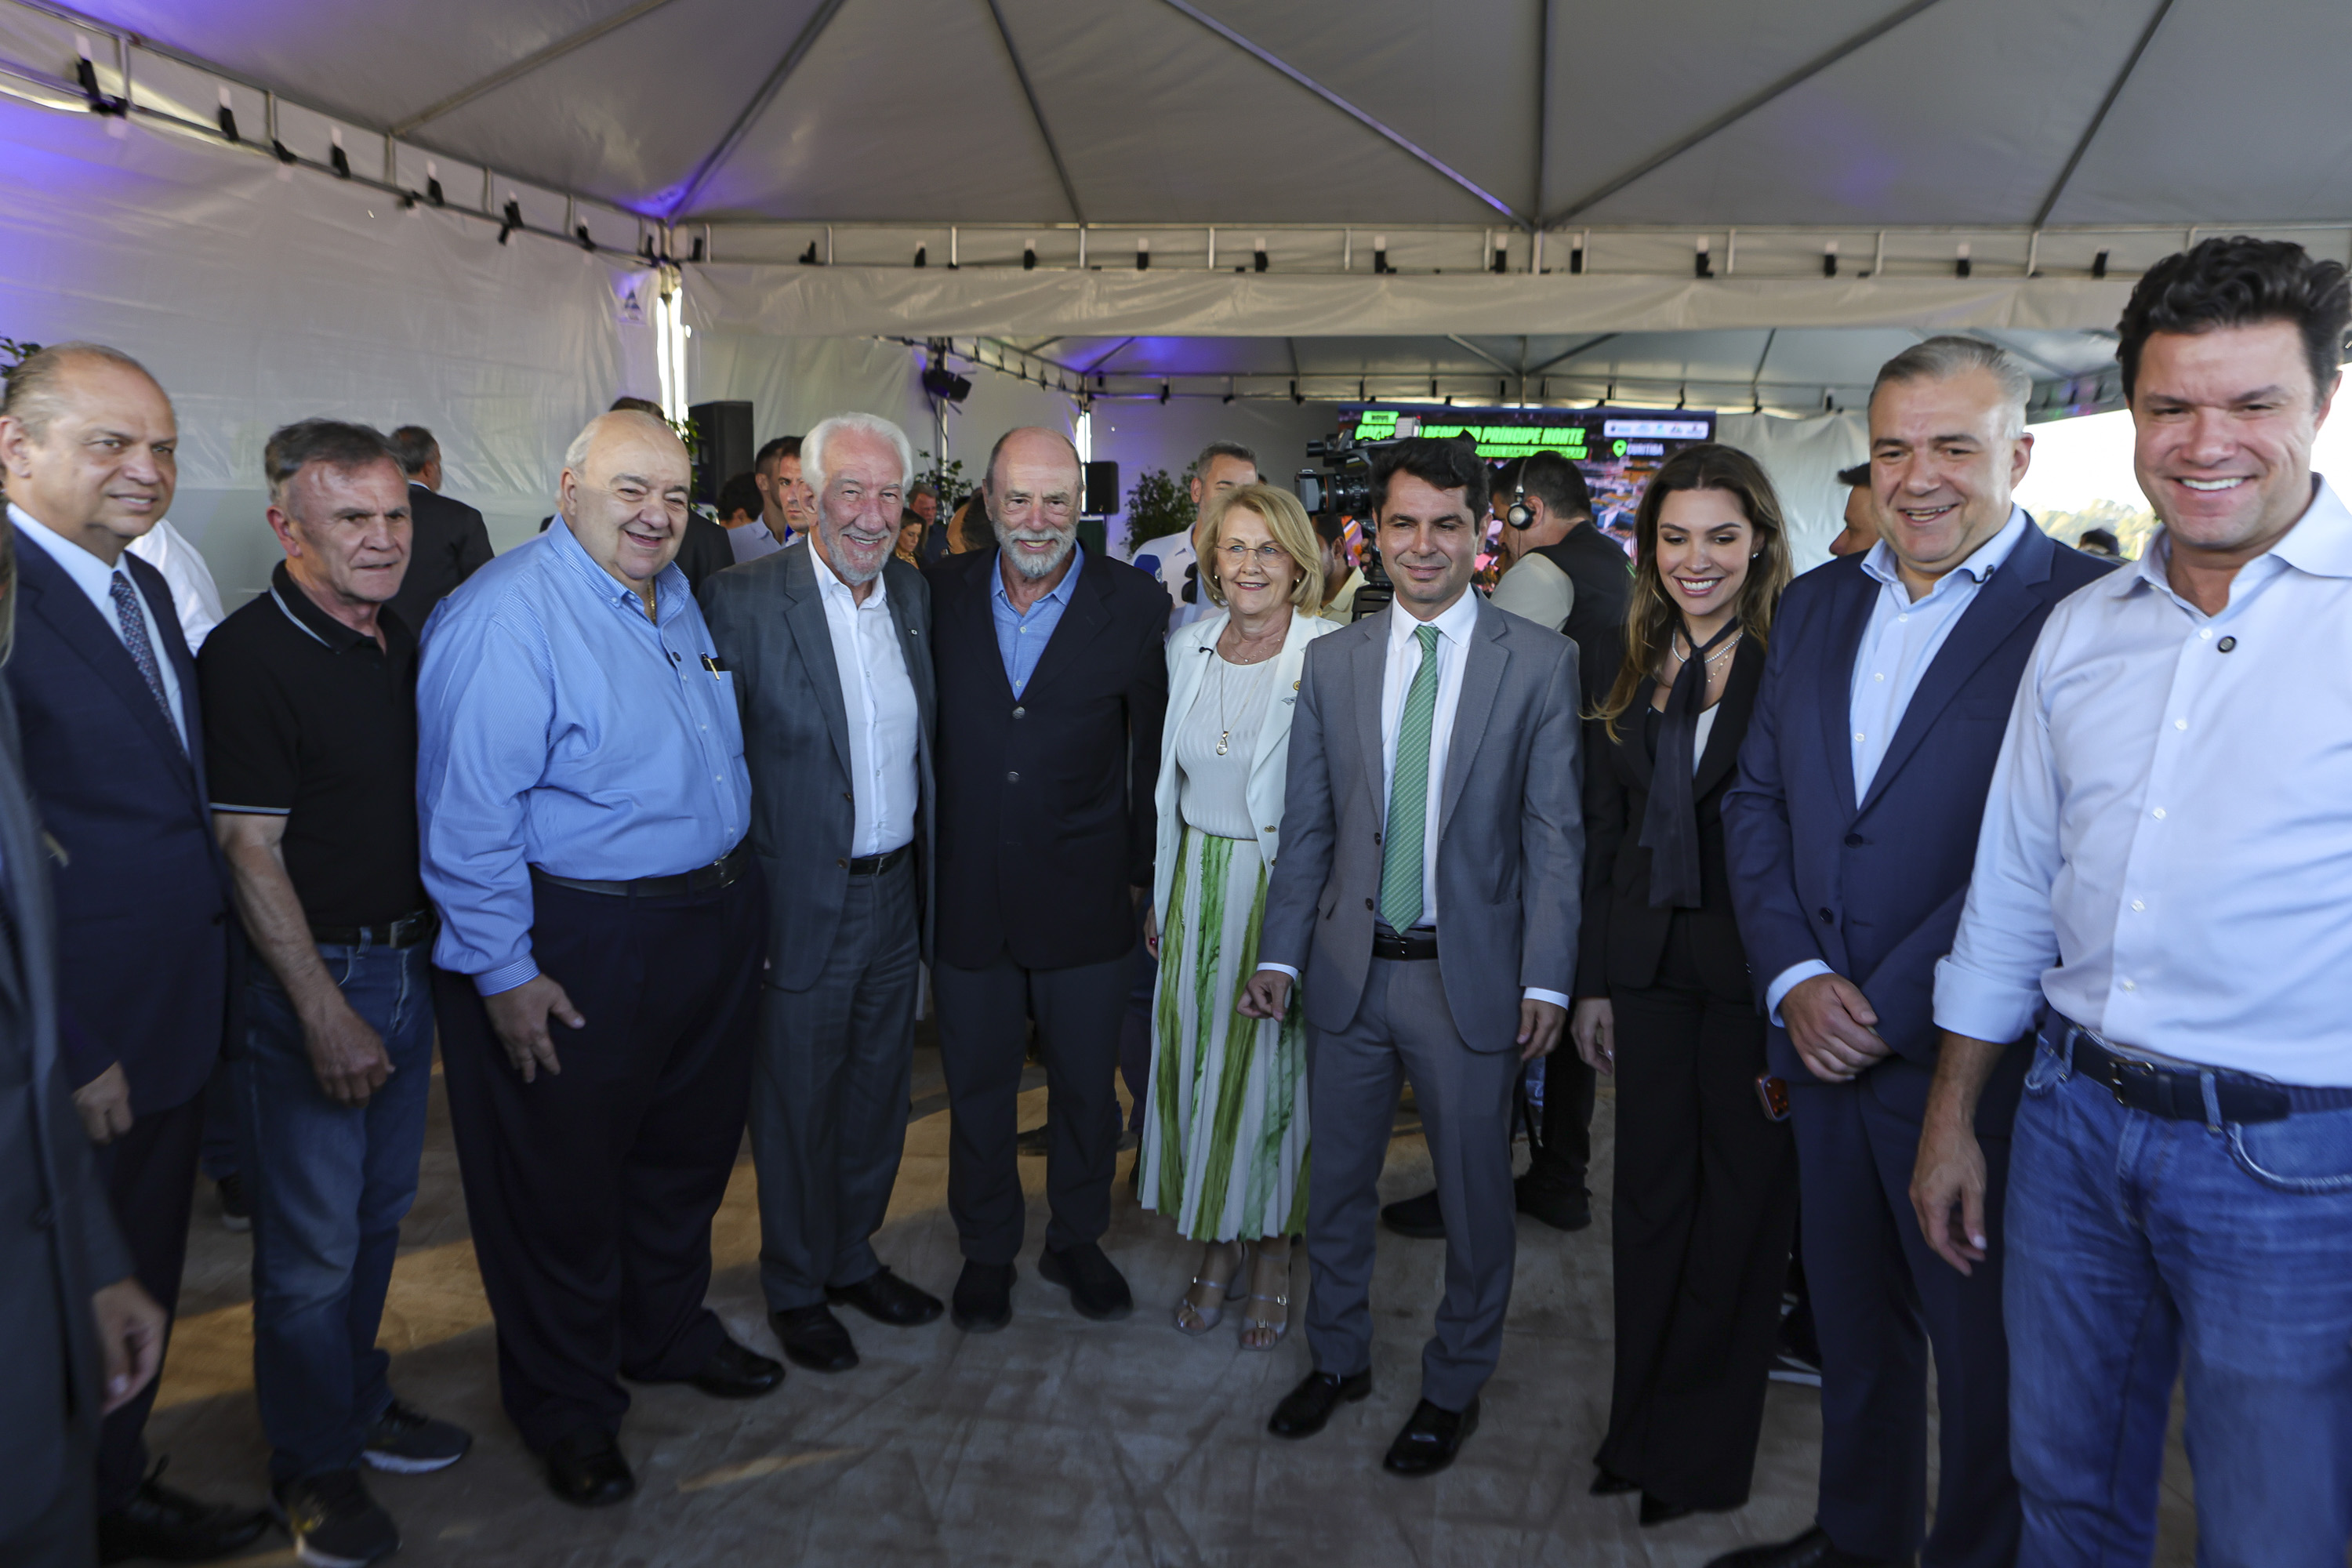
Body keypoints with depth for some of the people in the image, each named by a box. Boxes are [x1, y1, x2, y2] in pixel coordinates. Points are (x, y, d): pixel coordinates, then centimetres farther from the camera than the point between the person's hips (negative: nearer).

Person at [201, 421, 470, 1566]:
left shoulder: (399, 640, 7)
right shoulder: (250, 656, -16)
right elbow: (250, 851, -18)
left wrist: (428, 959, 12)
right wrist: (326, 1012, -19)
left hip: (406, 964, 7)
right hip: (307, 978, -7)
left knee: (378, 1215, 20)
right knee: (311, 1243, 6)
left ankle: (359, 1402, 39)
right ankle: (313, 1466, 24)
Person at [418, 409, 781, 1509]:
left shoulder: (677, 599, 9)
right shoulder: (507, 613, -18)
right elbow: (469, 813, -20)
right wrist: (504, 973, -19)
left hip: (712, 926, 8)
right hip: (576, 949, -8)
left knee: (689, 1150, 22)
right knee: (565, 1185, 9)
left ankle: (669, 1335, 45)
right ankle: (568, 1407, 30)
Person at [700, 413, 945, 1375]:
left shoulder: (913, 594, 5)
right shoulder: (743, 602, -14)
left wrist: (928, 872, 11)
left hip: (897, 891, 6)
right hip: (801, 901, -6)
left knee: (879, 1089, 20)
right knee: (797, 1103, 11)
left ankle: (854, 1256, 41)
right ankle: (796, 1286, 32)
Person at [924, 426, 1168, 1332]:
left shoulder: (1134, 605, -6)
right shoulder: (942, 594, -1)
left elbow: (1154, 749, -1)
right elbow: (922, 731, 4)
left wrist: (1143, 872, -1)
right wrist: (929, 864, 1)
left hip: (1085, 898, -1)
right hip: (968, 897, 1)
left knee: (1086, 1086, 15)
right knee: (977, 1086, 16)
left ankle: (1077, 1239, 38)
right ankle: (986, 1249, 37)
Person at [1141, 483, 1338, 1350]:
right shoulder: (1187, 647, 4)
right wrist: (1160, 894, 12)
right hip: (1199, 886, 5)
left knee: (1275, 1066, 7)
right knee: (1195, 1063, 11)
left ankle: (1271, 1253, 28)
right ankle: (1217, 1246, 31)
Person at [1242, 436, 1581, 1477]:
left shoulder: (1541, 661, -4)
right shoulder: (1332, 661, 4)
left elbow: (1554, 834, -6)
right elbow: (1307, 827, 6)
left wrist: (1546, 978, -12)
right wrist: (1280, 954, 0)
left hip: (1472, 975, -2)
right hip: (1349, 966, 3)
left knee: (1474, 1195, 12)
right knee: (1336, 1182, 17)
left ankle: (1455, 1387, 34)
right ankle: (1338, 1357, 40)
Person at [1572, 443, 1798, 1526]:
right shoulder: (1635, 670, 8)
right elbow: (1602, 830, 10)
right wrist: (1591, 980, 9)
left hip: (1755, 968, -4)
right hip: (1649, 968, 4)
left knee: (1744, 1198, 10)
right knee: (1649, 1194, 12)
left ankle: (1701, 1452, 27)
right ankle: (1641, 1427, 30)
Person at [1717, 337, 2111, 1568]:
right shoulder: (1815, 603, 9)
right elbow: (1756, 797, 7)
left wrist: (1886, 1009, -17)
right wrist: (1794, 981, -5)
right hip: (1822, 1046, 6)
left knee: (1986, 1351, 13)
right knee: (1851, 1320, 22)